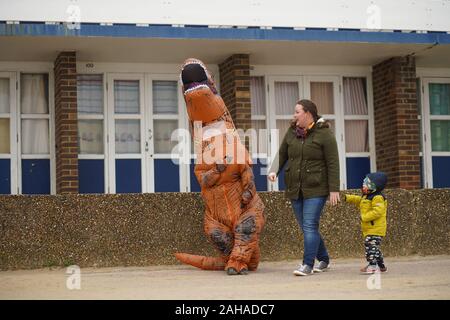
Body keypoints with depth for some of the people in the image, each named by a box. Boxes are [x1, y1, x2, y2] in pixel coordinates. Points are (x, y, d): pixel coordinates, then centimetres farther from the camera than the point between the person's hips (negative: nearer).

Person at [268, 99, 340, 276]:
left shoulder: (324, 134, -9)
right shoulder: (291, 132, 7)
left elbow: (333, 163, -10)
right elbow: (282, 154, 12)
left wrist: (334, 189, -13)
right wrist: (274, 170, -7)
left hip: (316, 189, -6)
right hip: (295, 188, 6)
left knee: (309, 226, -12)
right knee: (307, 227, 10)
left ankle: (307, 265, -9)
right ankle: (323, 259, 25)